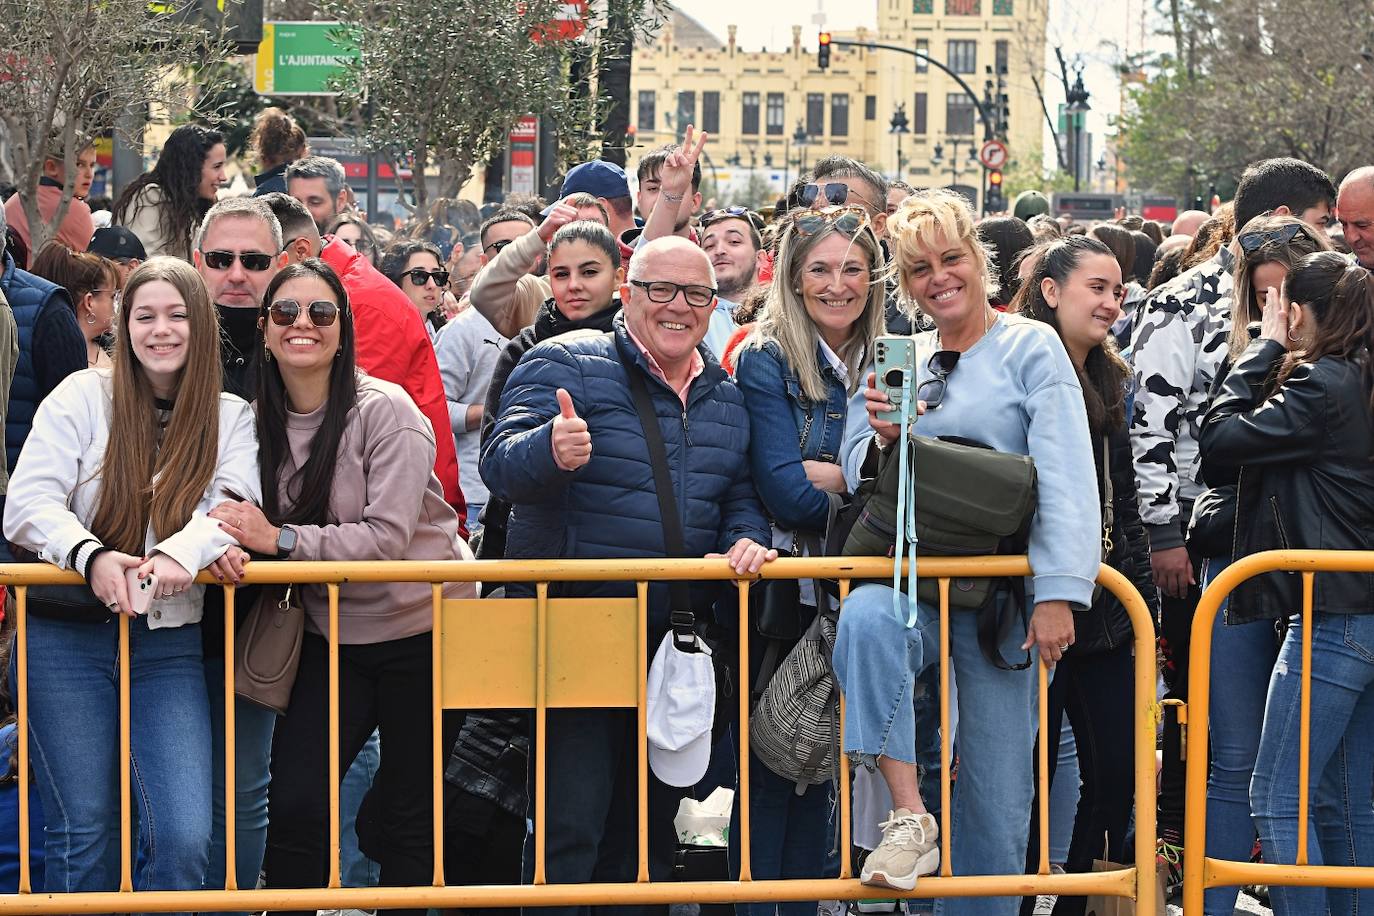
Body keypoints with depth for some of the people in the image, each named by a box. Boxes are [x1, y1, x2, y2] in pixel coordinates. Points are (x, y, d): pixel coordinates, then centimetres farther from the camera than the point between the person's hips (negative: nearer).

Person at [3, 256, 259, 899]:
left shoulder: (231, 419, 8)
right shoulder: (83, 397, 2)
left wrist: (183, 551, -30)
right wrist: (91, 557, -26)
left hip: (169, 645, 1)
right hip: (67, 635, -1)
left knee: (184, 839, -9)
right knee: (84, 837, 0)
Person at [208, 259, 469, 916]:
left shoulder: (385, 411, -16)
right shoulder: (264, 419, 3)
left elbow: (387, 537, -22)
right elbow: (256, 525, 12)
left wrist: (280, 540, -27)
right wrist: (230, 539, -10)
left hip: (420, 628, -5)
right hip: (333, 635, 5)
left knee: (409, 811, 4)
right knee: (292, 802, -7)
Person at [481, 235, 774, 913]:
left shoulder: (726, 398, 14)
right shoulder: (565, 364, -5)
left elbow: (742, 496, 21)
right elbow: (500, 463, -17)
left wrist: (746, 540, -2)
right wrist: (550, 450, -40)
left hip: (678, 645, 6)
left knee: (649, 826, 14)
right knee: (571, 824, -9)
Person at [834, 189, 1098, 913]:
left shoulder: (1030, 347, 1)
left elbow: (1066, 480, -8)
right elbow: (856, 473, 16)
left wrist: (1058, 594, -17)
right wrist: (883, 438, -8)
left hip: (1004, 597, -2)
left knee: (995, 792, -1)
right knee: (865, 620, -34)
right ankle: (908, 815, -30)